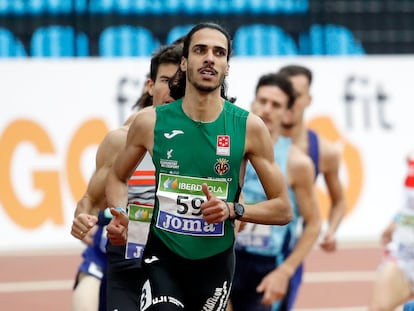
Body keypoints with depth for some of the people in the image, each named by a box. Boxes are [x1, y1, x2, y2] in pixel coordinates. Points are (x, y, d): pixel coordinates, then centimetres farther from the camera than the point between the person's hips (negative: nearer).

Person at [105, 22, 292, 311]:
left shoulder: (249, 127, -7)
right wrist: (121, 216, -8)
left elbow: (283, 209, -2)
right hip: (162, 256, -1)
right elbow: (117, 177, 13)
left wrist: (232, 209, -19)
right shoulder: (150, 122, -5)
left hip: (215, 261, 1)